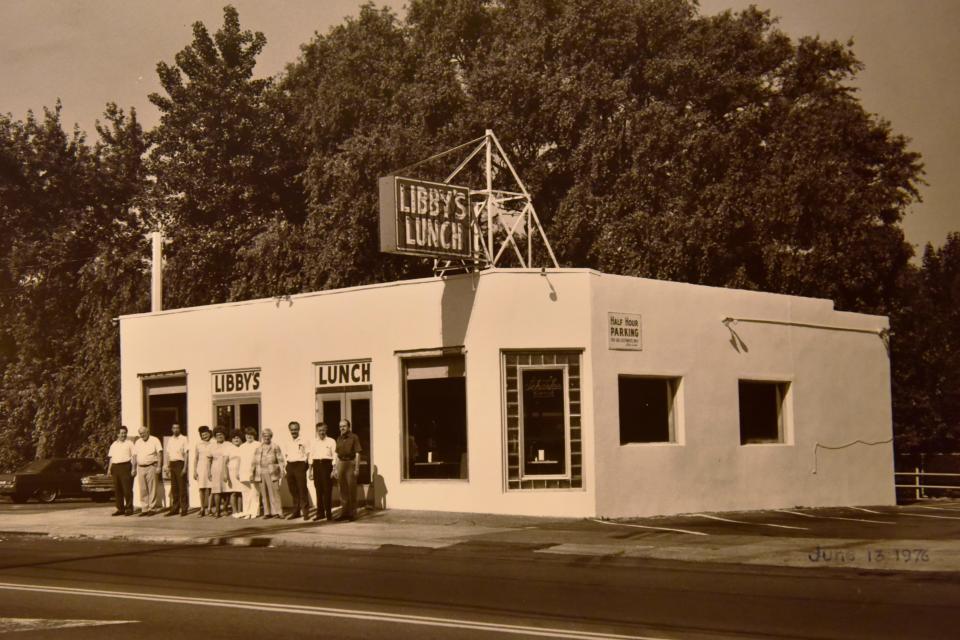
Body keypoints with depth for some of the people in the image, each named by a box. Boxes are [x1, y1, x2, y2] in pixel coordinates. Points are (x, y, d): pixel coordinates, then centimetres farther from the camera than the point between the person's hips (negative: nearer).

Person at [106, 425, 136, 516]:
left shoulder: (129, 443, 4)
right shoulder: (113, 445, 18)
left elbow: (133, 457, -1)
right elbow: (111, 458, 20)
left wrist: (133, 468, -10)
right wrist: (109, 469, 12)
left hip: (126, 466, -5)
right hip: (115, 467, 5)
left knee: (127, 489, -7)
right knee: (117, 490, 6)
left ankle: (129, 509, -2)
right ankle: (120, 509, 12)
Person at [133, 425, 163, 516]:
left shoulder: (154, 440, 1)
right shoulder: (137, 442, 15)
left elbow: (159, 453, -4)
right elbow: (135, 456, 16)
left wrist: (158, 466, -11)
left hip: (151, 467, -4)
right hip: (140, 467, 5)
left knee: (152, 489, -4)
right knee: (143, 490, 4)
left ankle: (151, 508, 0)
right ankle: (144, 509, 7)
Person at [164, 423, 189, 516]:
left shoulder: (183, 439, -3)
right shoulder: (170, 439, 13)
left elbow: (186, 454, -6)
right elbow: (168, 453, 16)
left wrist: (185, 467, -12)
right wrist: (167, 467, 10)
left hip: (180, 463, -5)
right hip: (172, 463, 5)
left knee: (182, 487, -4)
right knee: (174, 487, 9)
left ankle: (184, 509, 2)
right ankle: (175, 508, 15)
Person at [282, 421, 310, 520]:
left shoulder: (303, 441, 1)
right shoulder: (287, 443, 15)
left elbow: (308, 455, 0)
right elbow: (285, 456, 19)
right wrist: (285, 469, 9)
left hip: (300, 465, -5)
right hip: (290, 466, 5)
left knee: (302, 489, -8)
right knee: (293, 490, 7)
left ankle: (305, 512, -6)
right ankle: (296, 511, 15)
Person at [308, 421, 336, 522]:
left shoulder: (331, 441, 3)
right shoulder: (313, 442, 12)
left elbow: (335, 456, 0)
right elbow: (311, 457, 14)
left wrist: (334, 470, -7)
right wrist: (310, 471, 10)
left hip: (327, 464, -3)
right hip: (316, 465, 3)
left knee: (327, 490, -5)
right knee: (319, 490, 4)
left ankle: (329, 513, -1)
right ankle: (320, 513, 11)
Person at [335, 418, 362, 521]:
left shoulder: (354, 437, -5)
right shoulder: (339, 439, 13)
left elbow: (357, 453, -8)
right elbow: (337, 455, 16)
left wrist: (357, 468, -13)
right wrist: (336, 469, 11)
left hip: (351, 463, -6)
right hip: (341, 464, 6)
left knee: (351, 489, -3)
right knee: (343, 490, 8)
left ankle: (353, 513, 2)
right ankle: (345, 512, 15)